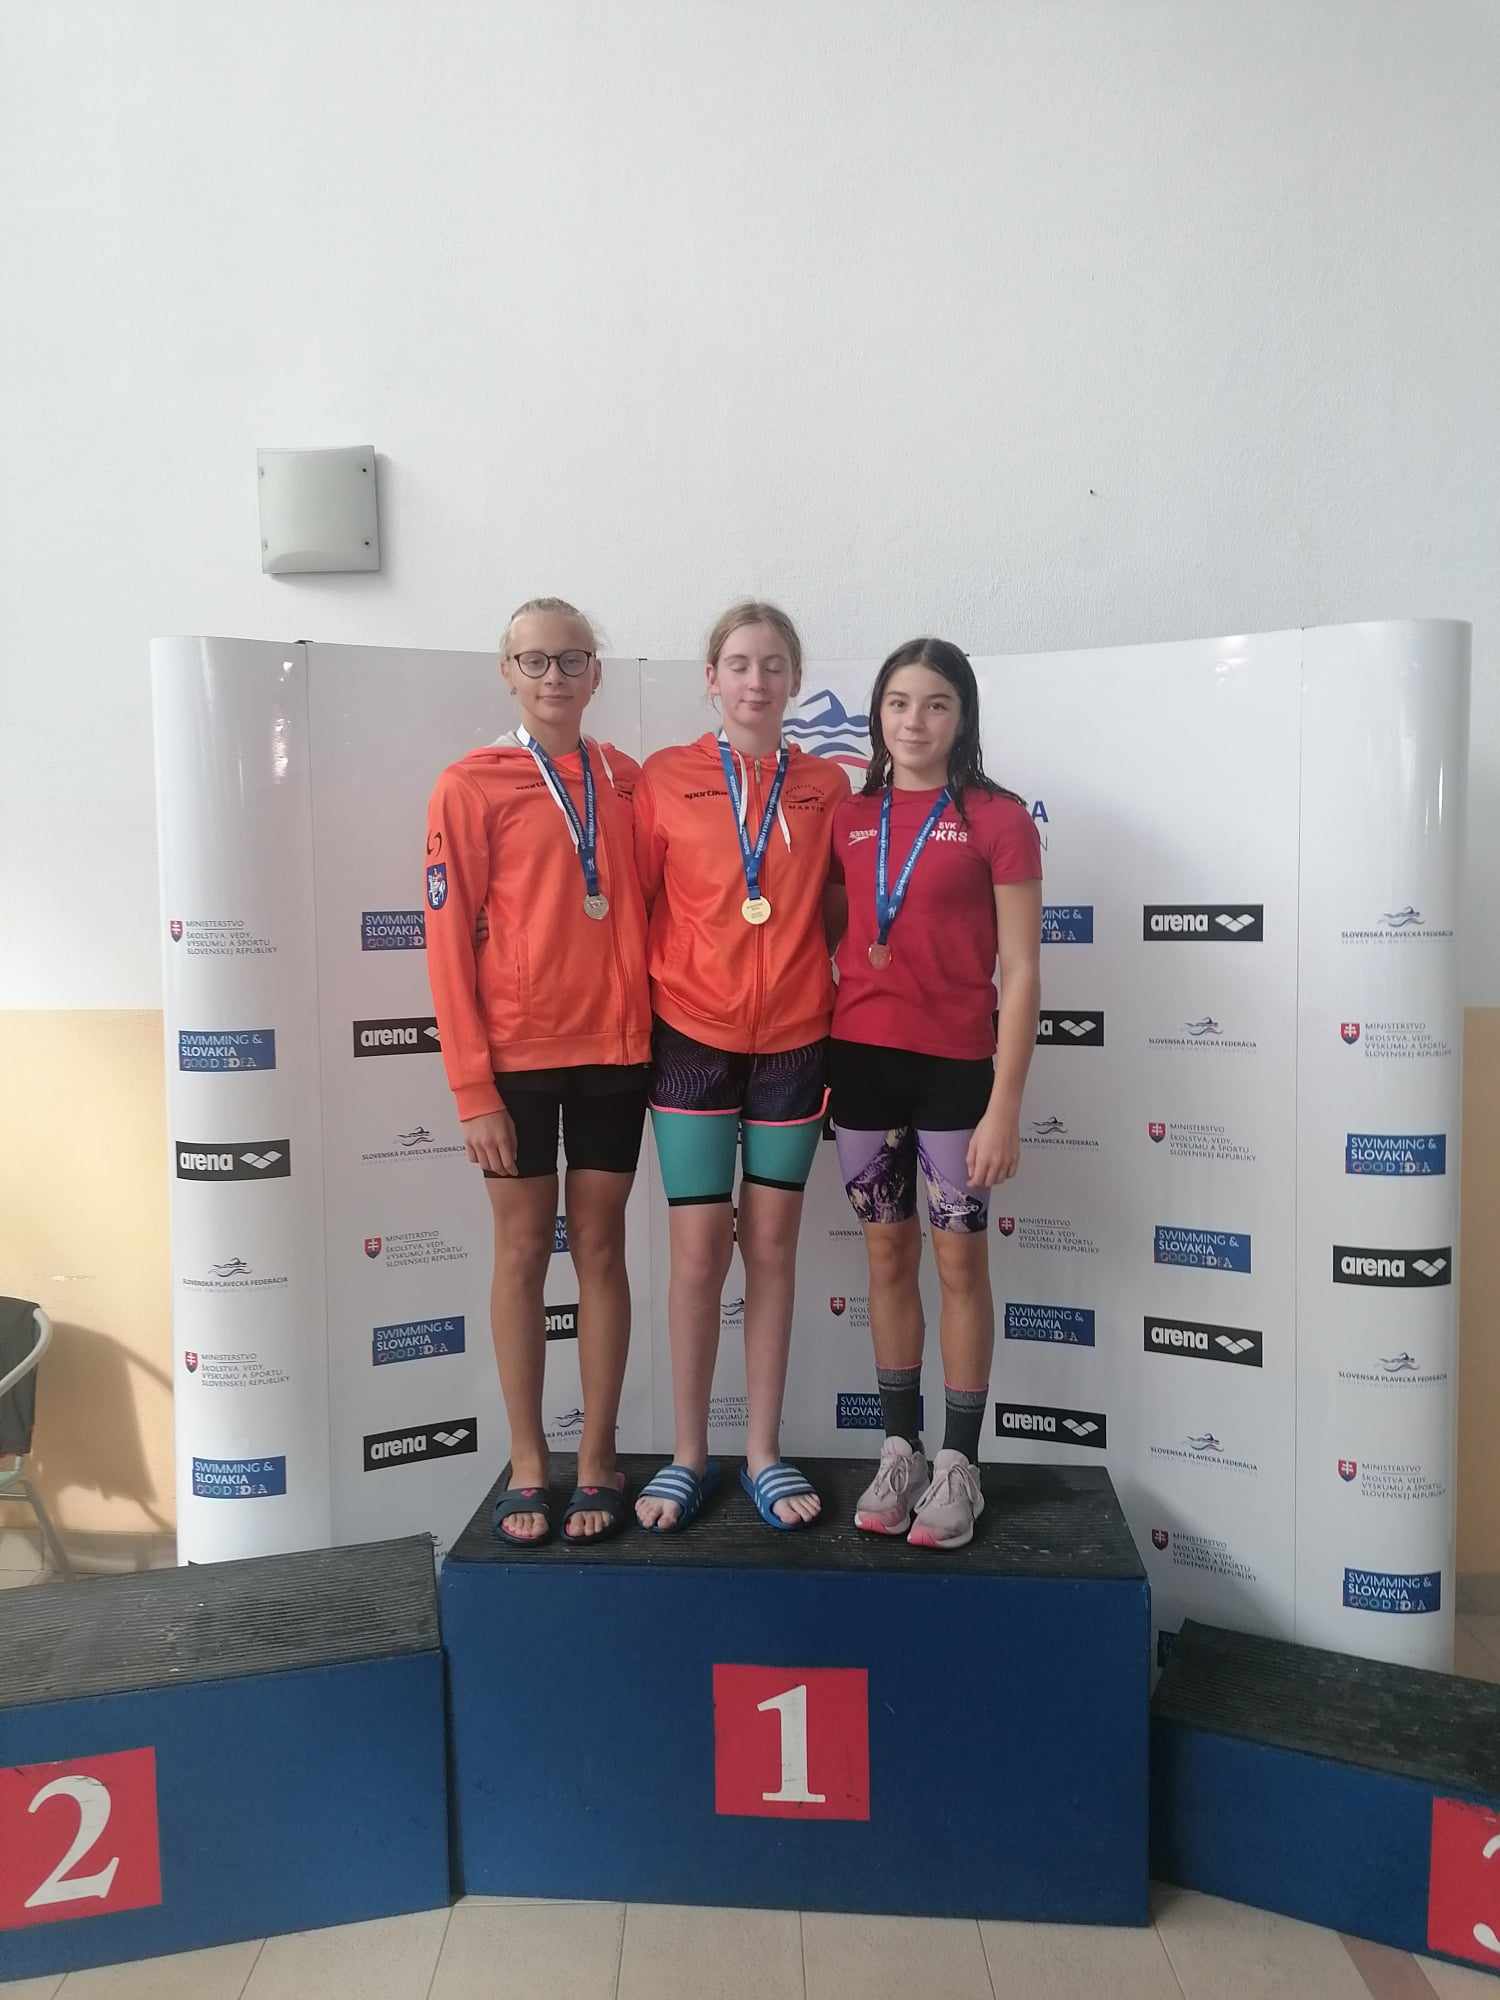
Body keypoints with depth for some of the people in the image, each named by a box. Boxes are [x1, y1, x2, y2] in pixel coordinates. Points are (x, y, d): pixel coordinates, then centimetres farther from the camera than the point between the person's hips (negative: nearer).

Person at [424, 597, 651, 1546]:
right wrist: (473, 1089, -11)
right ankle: (528, 1464, 21)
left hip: (615, 1050, 3)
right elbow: (449, 944, -7)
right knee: (524, 1252, 7)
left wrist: (661, 1033, 1)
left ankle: (599, 1458, 21)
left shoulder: (629, 780, 7)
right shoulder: (471, 786, -3)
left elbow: (650, 910, 11)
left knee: (601, 1248, 9)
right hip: (516, 1056, -2)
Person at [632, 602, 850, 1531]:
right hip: (693, 1037, -1)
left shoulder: (828, 786, 5)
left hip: (794, 1039, 2)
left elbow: (838, 914, 9)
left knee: (773, 1243, 8)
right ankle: (689, 1455, 18)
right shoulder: (666, 778, 0)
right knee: (700, 1246, 2)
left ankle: (764, 1452, 21)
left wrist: (845, 1022, 2)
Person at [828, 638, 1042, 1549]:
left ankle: (959, 1465, 20)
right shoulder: (849, 821, 6)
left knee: (960, 1261, 6)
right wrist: (816, 1058, 4)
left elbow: (1020, 973, -8)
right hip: (861, 1059, 4)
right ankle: (900, 1450, 26)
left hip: (954, 1065, -4)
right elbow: (828, 942, 12)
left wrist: (1005, 1104, -13)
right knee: (888, 1253, 12)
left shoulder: (998, 818, -6)